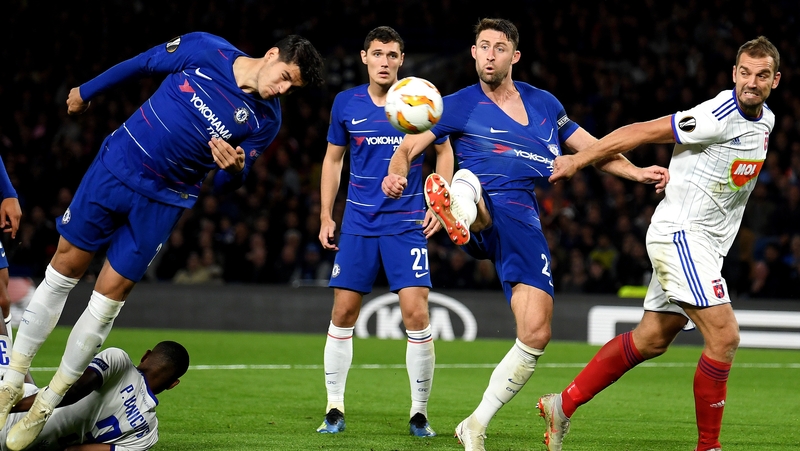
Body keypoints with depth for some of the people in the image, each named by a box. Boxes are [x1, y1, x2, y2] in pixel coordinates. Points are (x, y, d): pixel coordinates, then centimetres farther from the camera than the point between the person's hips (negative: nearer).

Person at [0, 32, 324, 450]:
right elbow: (141, 63, 4)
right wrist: (86, 92, 15)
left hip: (163, 202, 0)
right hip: (116, 164, 0)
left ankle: (46, 405, 10)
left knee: (109, 295, -3)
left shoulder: (265, 120, -7)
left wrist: (234, 168, -24)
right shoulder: (206, 50, -11)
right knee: (65, 265, 3)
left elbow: (225, 184, 0)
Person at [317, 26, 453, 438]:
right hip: (358, 223, 2)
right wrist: (326, 216, 8)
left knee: (416, 313, -11)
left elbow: (444, 151, 8)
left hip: (407, 223, -2)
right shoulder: (346, 103, 2)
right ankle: (334, 409, 10)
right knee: (343, 312, -1)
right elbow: (333, 158, 13)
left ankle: (419, 412, 1)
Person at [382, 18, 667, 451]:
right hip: (482, 213, -3)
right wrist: (396, 174, -20)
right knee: (467, 179, -40)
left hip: (524, 222, 3)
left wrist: (637, 172, 13)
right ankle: (458, 216, -80)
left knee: (536, 333, -9)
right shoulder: (459, 106, 9)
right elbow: (409, 145, 3)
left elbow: (589, 147, 27)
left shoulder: (543, 103, 18)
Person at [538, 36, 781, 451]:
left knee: (650, 340, 12)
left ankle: (563, 405, 21)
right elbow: (639, 132, -14)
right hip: (681, 233, -9)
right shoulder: (717, 117, -20)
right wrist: (576, 162, -9)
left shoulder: (765, 120, 8)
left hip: (705, 244, 9)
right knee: (724, 337, -15)